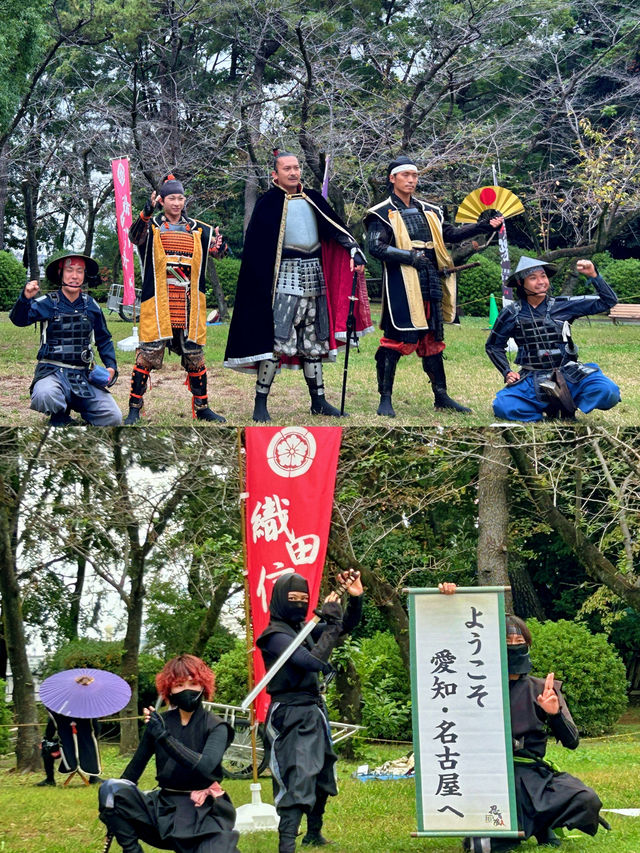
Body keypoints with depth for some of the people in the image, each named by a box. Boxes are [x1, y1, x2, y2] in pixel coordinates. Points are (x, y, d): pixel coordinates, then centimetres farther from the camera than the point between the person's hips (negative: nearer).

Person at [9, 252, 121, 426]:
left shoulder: (91, 305, 9)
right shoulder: (47, 303, -3)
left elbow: (104, 339, 20)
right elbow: (19, 319, -19)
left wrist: (111, 366, 6)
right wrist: (25, 298, -38)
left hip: (84, 376, 3)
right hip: (52, 372, -3)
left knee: (113, 418, -12)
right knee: (45, 397, -39)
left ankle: (78, 408, 17)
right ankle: (60, 417, -3)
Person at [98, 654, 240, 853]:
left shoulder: (215, 727, -5)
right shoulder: (159, 721, 4)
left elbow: (204, 767, -23)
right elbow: (137, 764, 9)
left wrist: (164, 737, -29)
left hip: (205, 814, -3)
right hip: (165, 808, 3)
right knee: (110, 789, -18)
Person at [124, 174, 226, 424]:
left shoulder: (197, 230, 14)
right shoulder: (152, 226, 2)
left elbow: (215, 248, 11)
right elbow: (134, 237, -18)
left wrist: (218, 244, -14)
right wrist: (146, 213, -37)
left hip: (189, 304, 4)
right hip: (157, 302, -4)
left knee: (195, 355, 8)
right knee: (147, 354, -7)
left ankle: (201, 408, 19)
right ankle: (134, 409, 1)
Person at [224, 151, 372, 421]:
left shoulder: (312, 199, 12)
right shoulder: (269, 203, -2)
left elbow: (336, 228, 7)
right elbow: (255, 245, -6)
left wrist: (355, 253, -5)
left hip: (314, 277, 6)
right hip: (285, 277, -5)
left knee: (313, 339, 11)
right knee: (275, 339, -11)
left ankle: (318, 401, 18)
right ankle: (260, 403, -6)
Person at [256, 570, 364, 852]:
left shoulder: (303, 628, 10)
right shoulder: (275, 635, -15)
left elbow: (346, 627, 19)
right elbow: (314, 660, -26)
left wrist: (356, 599, 2)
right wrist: (331, 622, -19)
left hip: (314, 711, 9)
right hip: (292, 715, -9)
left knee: (321, 776, 20)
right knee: (298, 779, -18)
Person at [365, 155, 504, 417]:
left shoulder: (428, 211, 17)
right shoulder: (382, 214, -2)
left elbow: (450, 233, 17)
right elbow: (375, 246, -12)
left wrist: (485, 226, 7)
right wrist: (410, 256, -18)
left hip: (430, 282, 6)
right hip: (401, 285, -6)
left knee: (432, 339, 11)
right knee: (396, 339, -6)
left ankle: (441, 397, 18)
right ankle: (385, 399, 1)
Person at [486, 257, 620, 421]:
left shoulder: (563, 306, 4)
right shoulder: (511, 314, 4)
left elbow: (608, 301, 5)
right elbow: (493, 346, 18)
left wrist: (593, 275, -8)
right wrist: (507, 372, 4)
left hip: (568, 375, 0)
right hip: (532, 381, 0)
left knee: (608, 392, -27)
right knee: (502, 406, -28)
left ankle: (566, 407, -4)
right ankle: (551, 409, -8)